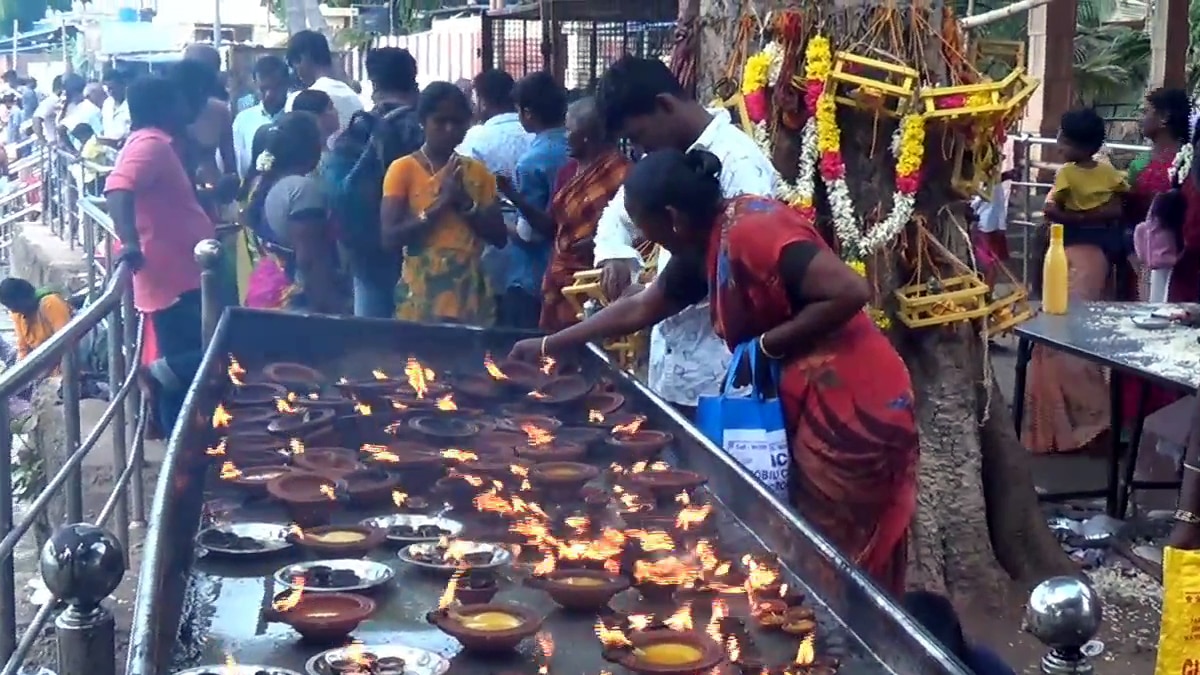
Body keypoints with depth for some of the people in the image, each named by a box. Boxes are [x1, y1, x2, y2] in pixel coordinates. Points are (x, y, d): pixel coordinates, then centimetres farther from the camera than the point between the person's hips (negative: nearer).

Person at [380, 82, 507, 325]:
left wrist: (466, 203, -9)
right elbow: (391, 237, -11)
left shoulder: (478, 172, 9)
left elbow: (499, 237, 5)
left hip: (471, 295, 3)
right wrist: (440, 203, -17)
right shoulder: (403, 169, -2)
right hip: (420, 297, -3)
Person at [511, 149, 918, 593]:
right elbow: (638, 310, 22)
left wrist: (767, 345, -16)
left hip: (852, 410, -9)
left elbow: (851, 292, -26)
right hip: (807, 408, 9)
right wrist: (547, 346, 27)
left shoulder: (752, 231, -19)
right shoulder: (706, 248, 9)